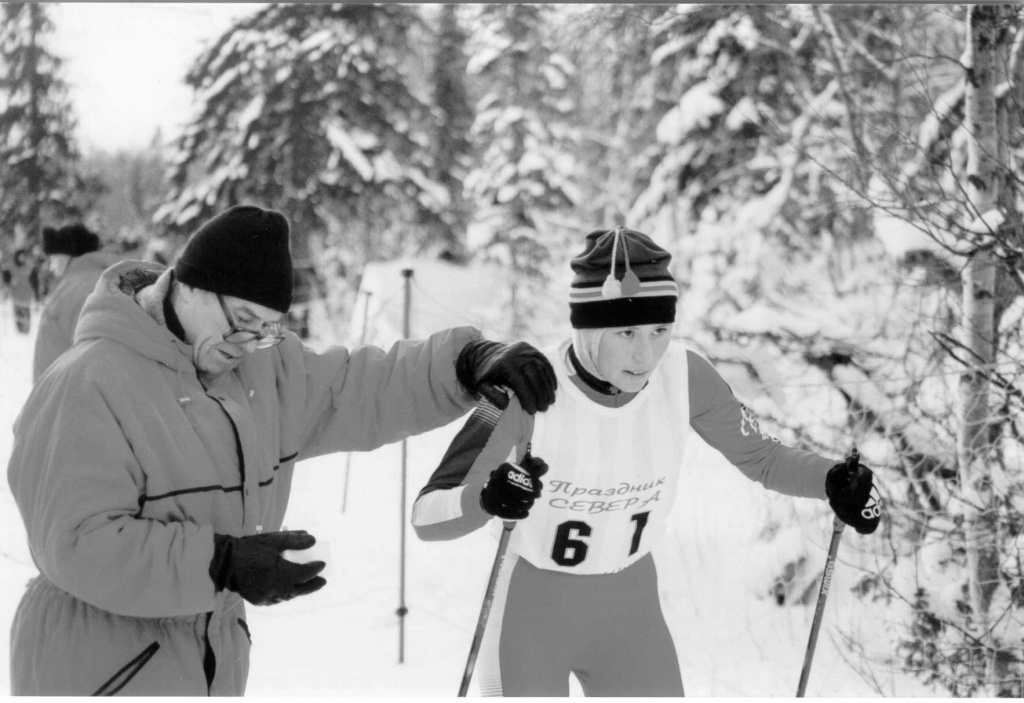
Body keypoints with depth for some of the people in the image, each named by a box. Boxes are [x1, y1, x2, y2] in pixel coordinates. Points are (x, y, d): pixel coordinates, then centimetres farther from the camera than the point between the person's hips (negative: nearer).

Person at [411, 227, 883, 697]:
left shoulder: (683, 376, -16)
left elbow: (762, 458, 0)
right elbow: (427, 518, -25)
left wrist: (833, 481, -19)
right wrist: (485, 499, -47)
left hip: (629, 608, 3)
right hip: (531, 608, -3)